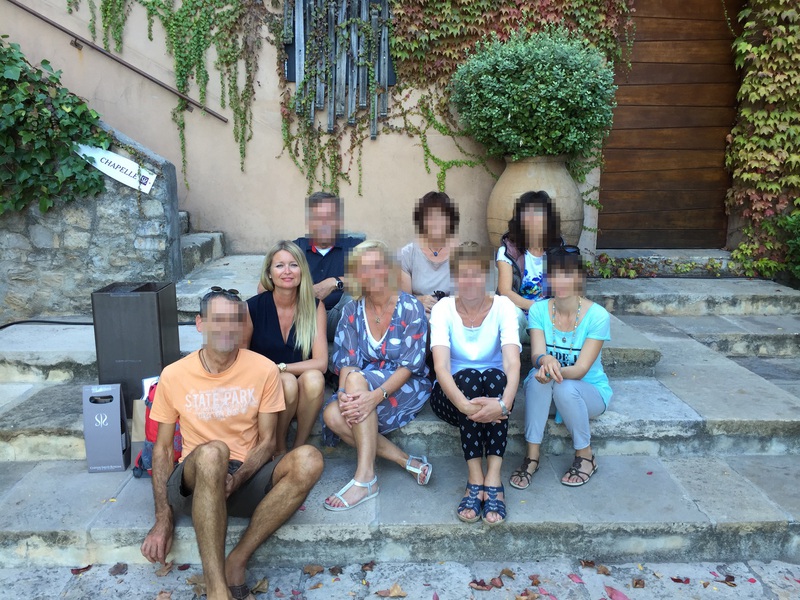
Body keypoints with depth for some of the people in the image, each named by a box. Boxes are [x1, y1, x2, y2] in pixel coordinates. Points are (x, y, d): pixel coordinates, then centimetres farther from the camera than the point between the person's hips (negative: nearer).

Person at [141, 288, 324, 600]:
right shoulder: (174, 375, -2)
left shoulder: (263, 369, -3)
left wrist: (236, 480, -19)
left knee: (308, 460, -29)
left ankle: (236, 563, -21)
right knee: (212, 453, -38)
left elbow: (266, 441, 0)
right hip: (196, 480, -1)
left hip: (246, 478, 1)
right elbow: (162, 448, 3)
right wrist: (163, 518, -7)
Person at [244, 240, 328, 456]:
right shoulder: (253, 307, -8)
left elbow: (321, 363, -12)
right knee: (287, 382, -32)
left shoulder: (315, 307, -4)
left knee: (314, 378, -31)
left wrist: (279, 367, -21)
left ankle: (300, 446, -10)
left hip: (302, 394, 1)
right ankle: (279, 448, -5)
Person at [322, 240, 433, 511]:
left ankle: (365, 479, -32)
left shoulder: (411, 308, -9)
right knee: (332, 415, -26)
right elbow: (347, 360, -3)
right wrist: (344, 393, -25)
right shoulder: (352, 311, 3)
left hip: (408, 388, -4)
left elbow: (409, 365, -15)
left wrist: (377, 395, -32)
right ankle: (409, 462, -18)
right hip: (364, 388, 5)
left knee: (357, 378, -33)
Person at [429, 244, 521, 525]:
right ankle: (475, 479, -32)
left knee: (494, 376, -32)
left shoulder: (503, 306, -10)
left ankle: (493, 478, -34)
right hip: (453, 393, 0)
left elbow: (512, 362, -24)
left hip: (495, 389, 1)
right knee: (467, 376, -33)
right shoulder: (443, 309, -10)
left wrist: (504, 403, -45)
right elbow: (441, 366, -25)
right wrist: (464, 404, -44)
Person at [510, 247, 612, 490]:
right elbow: (536, 353, -20)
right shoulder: (538, 310, -8)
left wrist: (556, 371, -44)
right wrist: (545, 361, -45)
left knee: (566, 388, -34)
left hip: (590, 391, -1)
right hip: (545, 394, 2)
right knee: (539, 377, -32)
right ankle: (532, 456, -21)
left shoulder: (597, 315, -16)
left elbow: (581, 369, -22)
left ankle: (586, 457, -9)